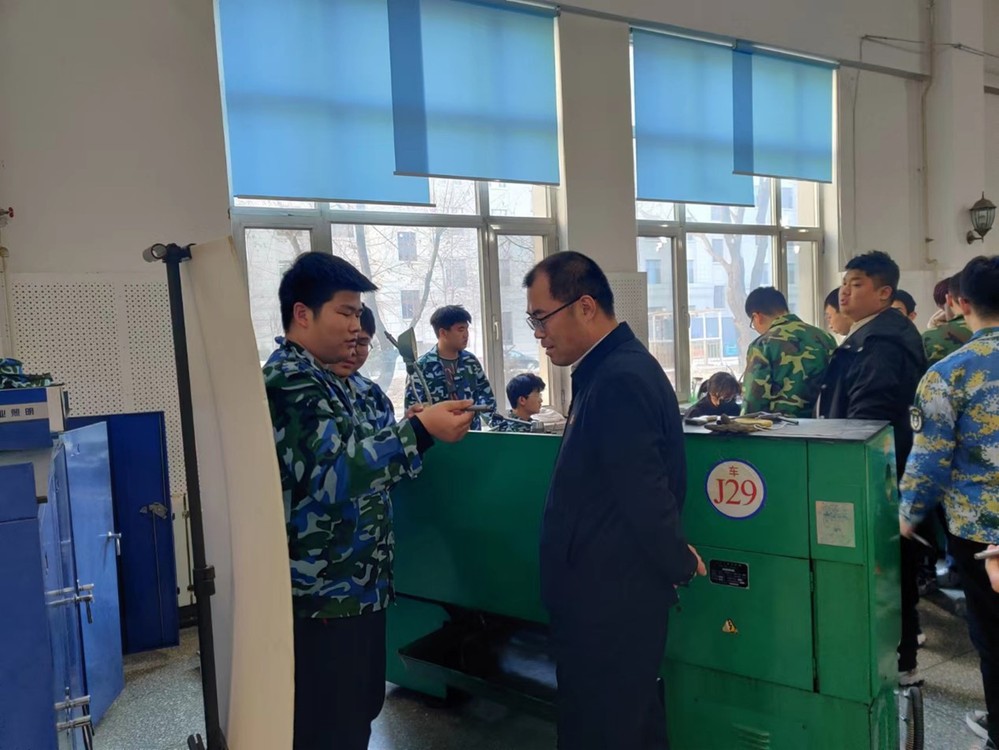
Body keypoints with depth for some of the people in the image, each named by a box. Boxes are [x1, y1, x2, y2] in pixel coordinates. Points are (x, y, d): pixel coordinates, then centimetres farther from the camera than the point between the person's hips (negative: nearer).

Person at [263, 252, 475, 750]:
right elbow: (338, 469, -30)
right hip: (328, 591, -10)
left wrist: (416, 430, 8)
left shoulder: (312, 377, 14)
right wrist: (421, 430, -26)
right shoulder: (290, 380, -18)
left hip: (346, 585, 10)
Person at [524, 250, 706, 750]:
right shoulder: (614, 368, 9)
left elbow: (645, 491, -25)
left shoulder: (618, 380, -23)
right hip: (613, 591, 10)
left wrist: (679, 566, -10)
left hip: (608, 598, -10)